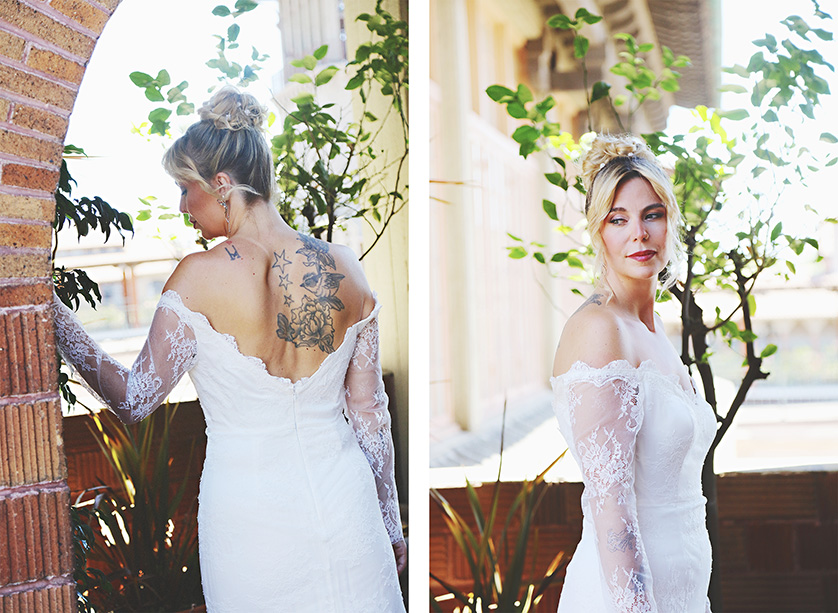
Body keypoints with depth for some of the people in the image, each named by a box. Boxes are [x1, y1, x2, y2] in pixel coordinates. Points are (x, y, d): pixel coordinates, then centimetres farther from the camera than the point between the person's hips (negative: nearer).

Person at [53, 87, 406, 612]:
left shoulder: (200, 277, -14)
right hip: (343, 504, 3)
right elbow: (370, 411, 4)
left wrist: (57, 317, 1)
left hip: (247, 516, -3)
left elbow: (135, 400, -7)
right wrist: (390, 523, 14)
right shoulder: (344, 268, -2)